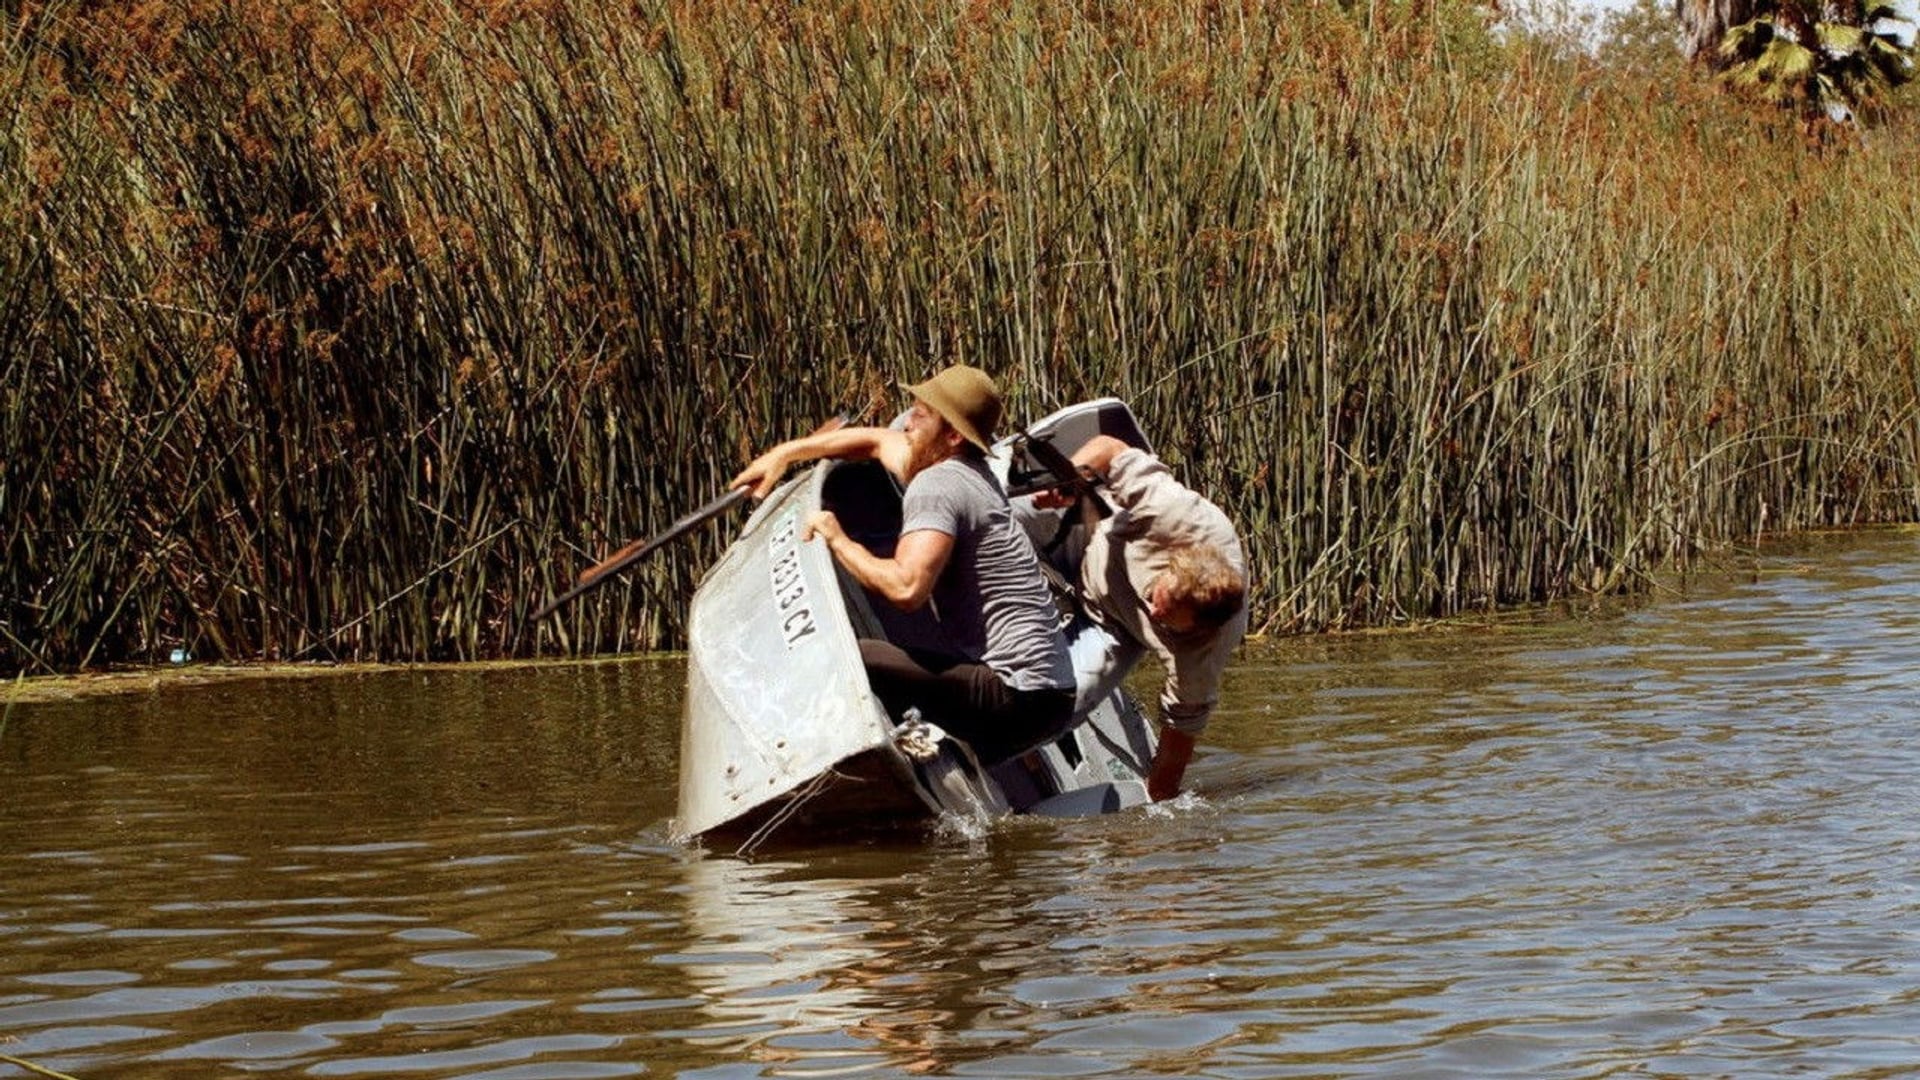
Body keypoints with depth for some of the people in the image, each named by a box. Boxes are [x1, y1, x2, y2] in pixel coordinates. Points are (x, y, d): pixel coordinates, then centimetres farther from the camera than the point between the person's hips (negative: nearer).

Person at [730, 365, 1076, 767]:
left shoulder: (935, 487, -13)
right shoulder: (965, 470, 18)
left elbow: (906, 587, -27)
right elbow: (875, 441, 36)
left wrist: (839, 542, -11)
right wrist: (783, 454, 36)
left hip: (1019, 698, -10)